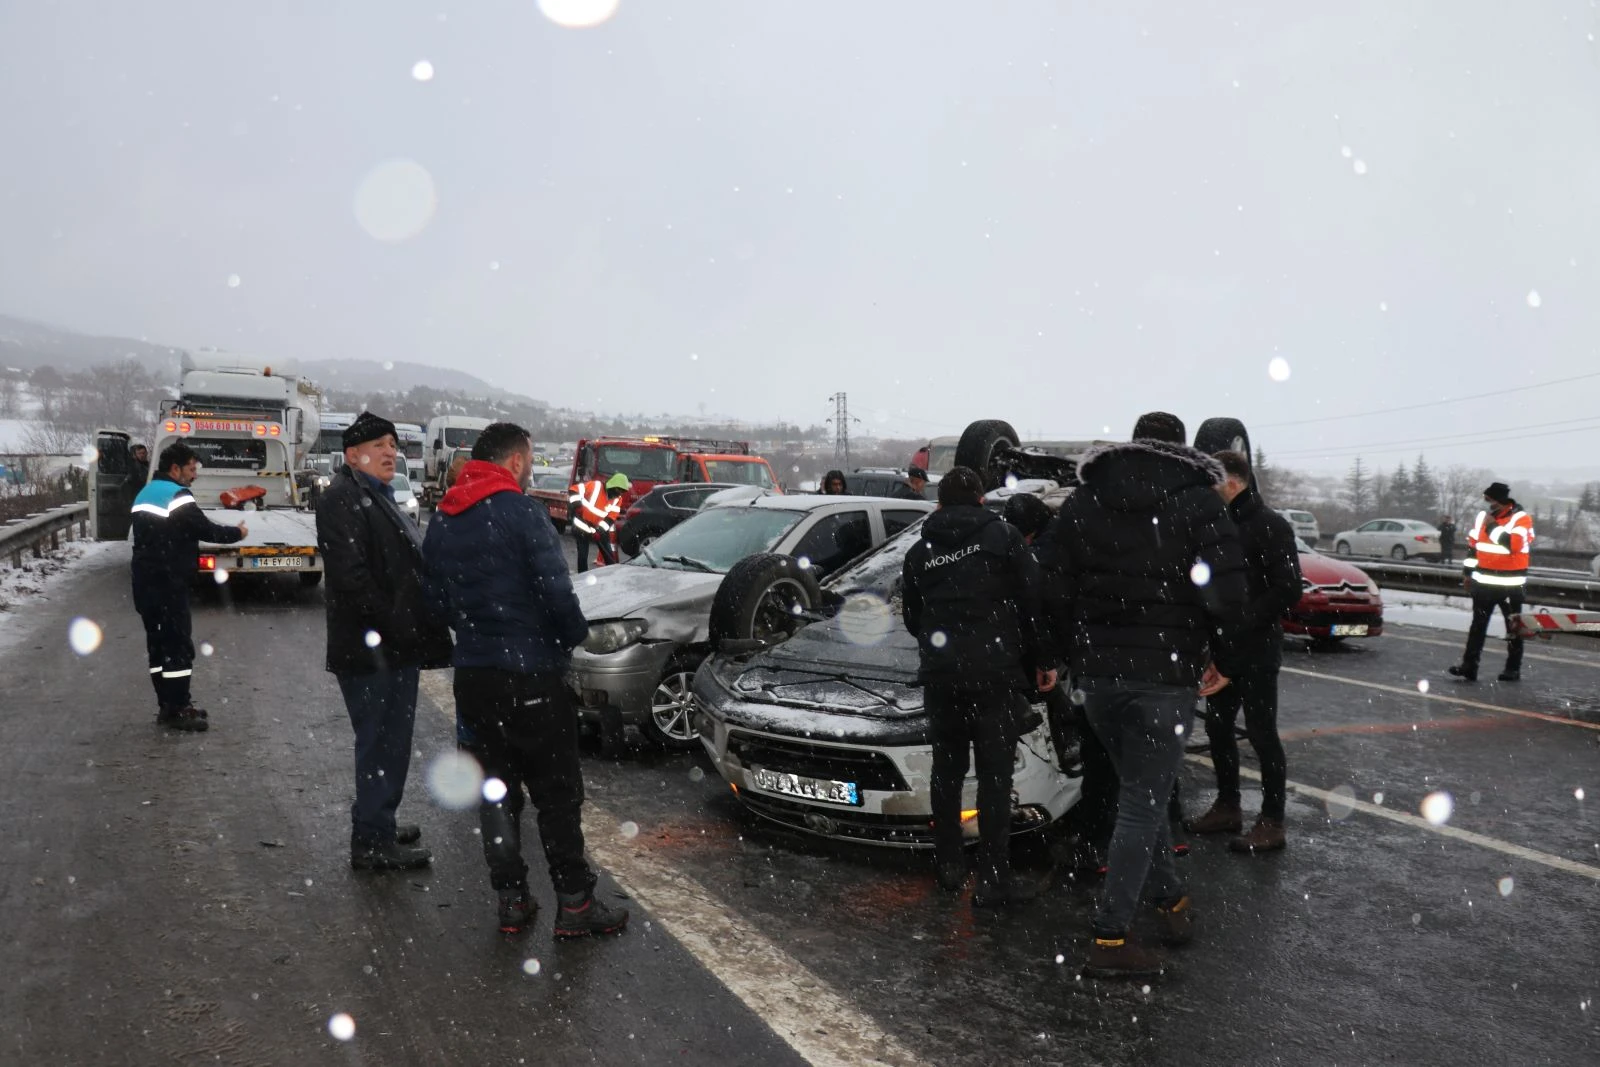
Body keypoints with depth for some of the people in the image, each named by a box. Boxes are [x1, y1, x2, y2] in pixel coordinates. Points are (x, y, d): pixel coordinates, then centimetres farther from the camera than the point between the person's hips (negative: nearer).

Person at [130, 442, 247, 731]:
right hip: (168, 584, -9)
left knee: (158, 642, 12)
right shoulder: (177, 497, -14)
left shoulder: (145, 494, 16)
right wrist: (237, 533, 2)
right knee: (178, 644, -5)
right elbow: (206, 530, -14)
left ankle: (166, 705, 17)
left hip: (145, 582, 9)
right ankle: (178, 710, -2)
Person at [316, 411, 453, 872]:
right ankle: (372, 841, 4)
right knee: (380, 742, -4)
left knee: (391, 741, 17)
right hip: (370, 648, -10)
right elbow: (351, 575, -22)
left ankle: (380, 825, 29)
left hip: (396, 647, 10)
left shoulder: (380, 499, 21)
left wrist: (415, 629, 17)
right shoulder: (343, 499, -11)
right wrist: (394, 624, -21)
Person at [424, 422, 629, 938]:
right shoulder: (520, 512, -14)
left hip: (473, 675, 6)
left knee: (497, 792, 14)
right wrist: (574, 635, -2)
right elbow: (556, 590, -18)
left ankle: (512, 900, 18)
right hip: (531, 674, -6)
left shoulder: (442, 520, 8)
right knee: (558, 794, 4)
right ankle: (574, 904, 8)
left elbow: (436, 594, 13)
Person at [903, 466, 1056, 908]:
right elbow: (1032, 602, -3)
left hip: (940, 674, 3)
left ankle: (948, 864, 23)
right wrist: (1041, 661, 6)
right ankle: (994, 880, 2)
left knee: (946, 769, 16)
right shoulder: (1002, 535, 1)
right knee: (994, 775, 0)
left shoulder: (919, 552, 10)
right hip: (994, 673, -3)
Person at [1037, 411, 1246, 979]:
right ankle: (1110, 939, 2)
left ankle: (1170, 898, 31)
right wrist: (1223, 657, 2)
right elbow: (1226, 591, -12)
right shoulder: (1198, 502, -2)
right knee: (1142, 802, 1)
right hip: (1165, 674, -4)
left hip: (1096, 675, 4)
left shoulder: (1083, 500, 8)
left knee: (1143, 789, 21)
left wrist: (1075, 656, 12)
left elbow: (1051, 586, 5)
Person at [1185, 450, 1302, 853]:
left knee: (1261, 733, -1)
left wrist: (1240, 623, -20)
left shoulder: (1270, 526, -11)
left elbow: (1288, 590, -17)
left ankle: (1271, 823, 7)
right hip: (1224, 648, 7)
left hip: (1256, 650, -7)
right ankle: (1227, 808, 26)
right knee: (1217, 727, 13)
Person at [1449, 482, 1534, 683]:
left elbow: (1514, 544, -27)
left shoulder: (1521, 518, -11)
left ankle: (1513, 668, 17)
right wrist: (1468, 572, 15)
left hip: (1510, 584, -5)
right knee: (1478, 624, 1)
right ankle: (1469, 666, 0)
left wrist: (1493, 526, -21)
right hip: (1484, 581, 5)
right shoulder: (1483, 516, 6)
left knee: (1514, 627, 8)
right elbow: (1473, 545, 14)